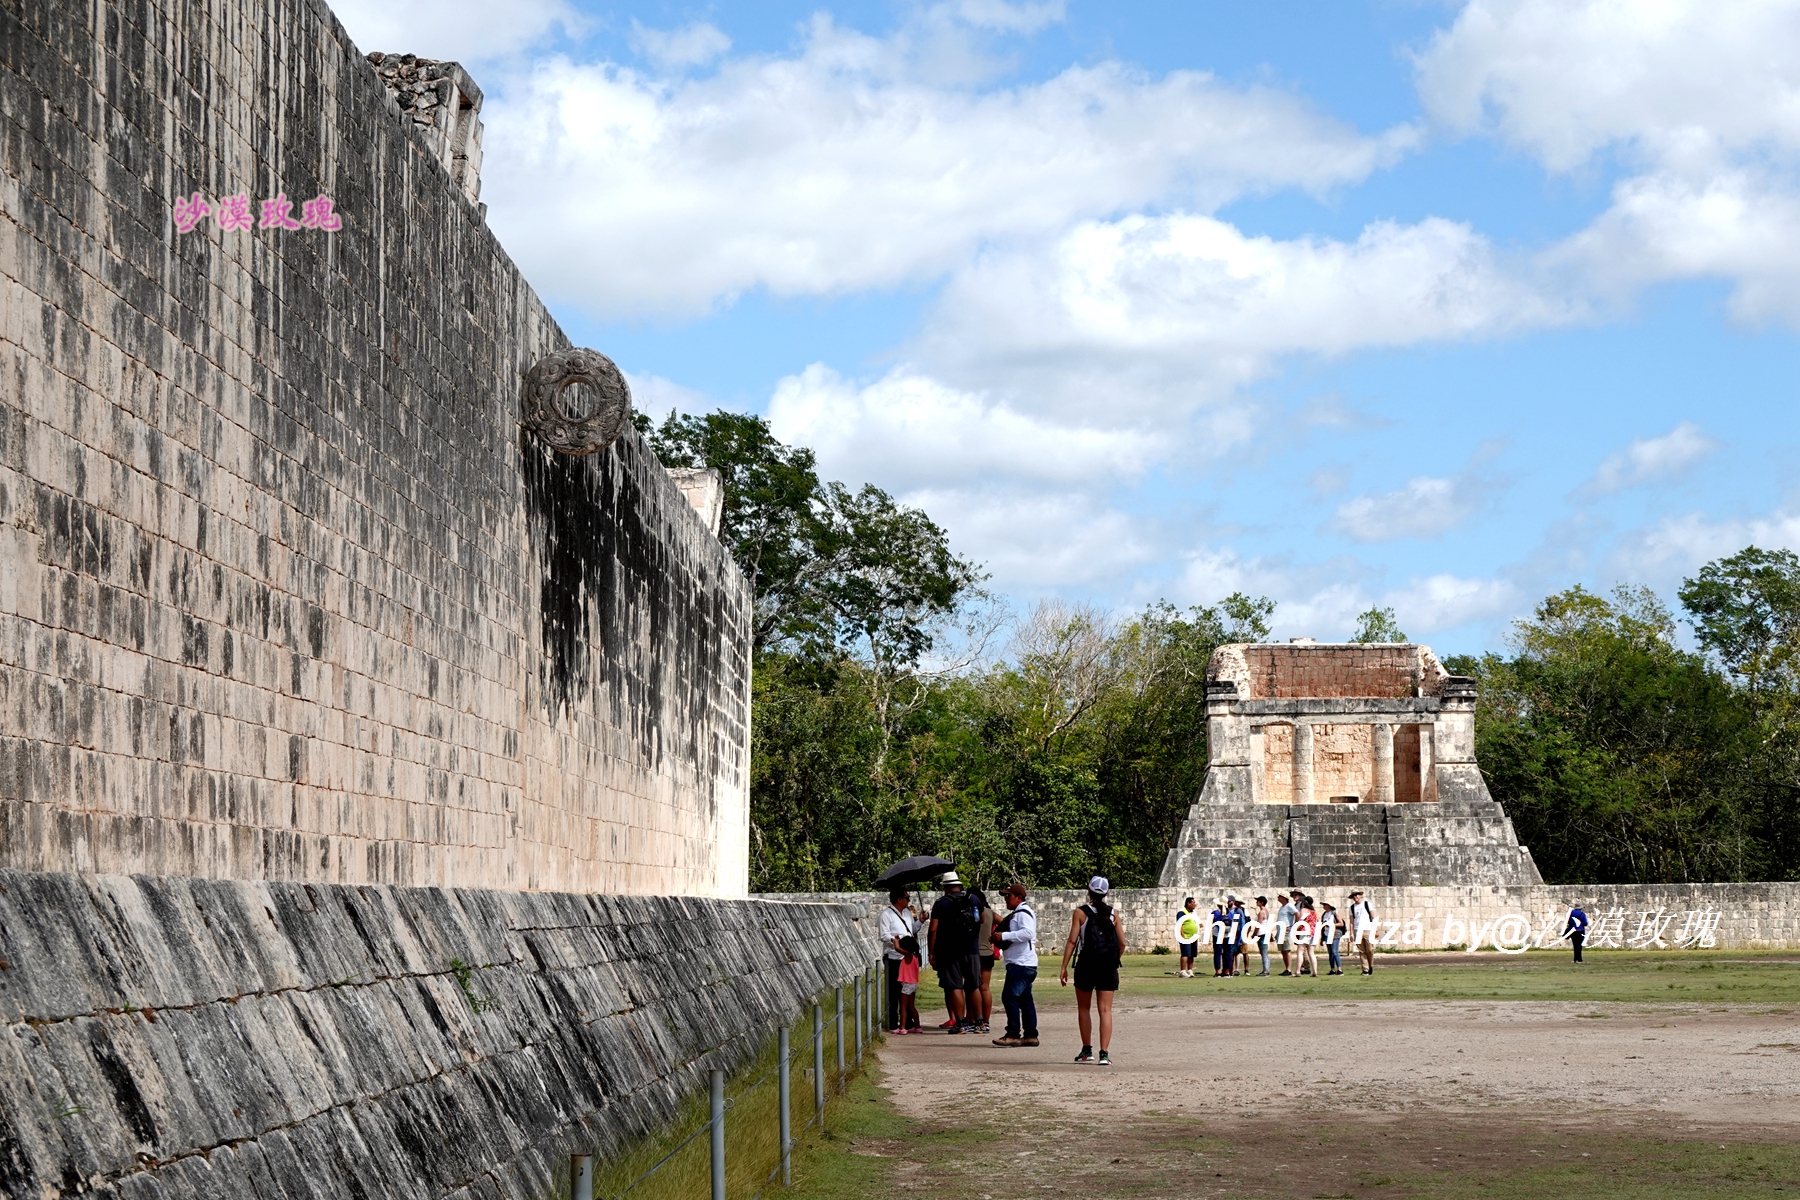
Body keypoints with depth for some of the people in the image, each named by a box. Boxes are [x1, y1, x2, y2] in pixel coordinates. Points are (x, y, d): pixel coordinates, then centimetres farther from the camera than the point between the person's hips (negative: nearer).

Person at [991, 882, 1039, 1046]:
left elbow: (1027, 933, -26)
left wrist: (1004, 936, -23)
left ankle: (1013, 1034, -12)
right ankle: (1030, 1035, 12)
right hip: (1027, 965, 11)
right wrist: (999, 937, 14)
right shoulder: (1016, 914, 21)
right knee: (1025, 999, 10)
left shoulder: (1023, 913, -12)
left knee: (1010, 997, -12)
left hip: (1021, 964, -11)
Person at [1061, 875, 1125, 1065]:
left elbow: (1072, 941, -8)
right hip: (1108, 968, 2)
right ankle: (1104, 1053, -8)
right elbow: (1122, 943, 4)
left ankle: (1087, 1050, 18)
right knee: (1105, 1010, 0)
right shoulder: (1113, 914, 5)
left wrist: (1064, 967, -5)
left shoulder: (1081, 913, -3)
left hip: (1087, 965, -2)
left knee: (1084, 1008, 15)